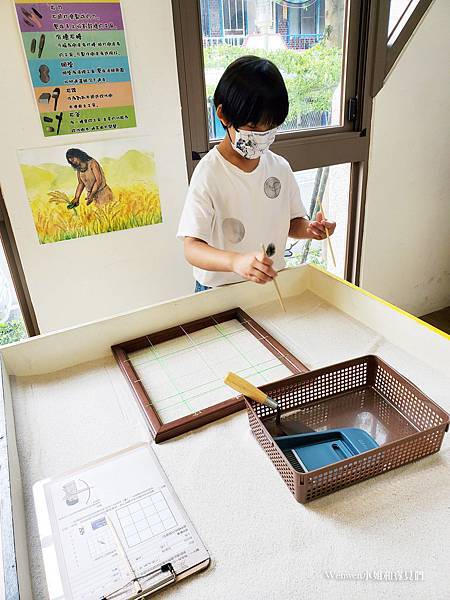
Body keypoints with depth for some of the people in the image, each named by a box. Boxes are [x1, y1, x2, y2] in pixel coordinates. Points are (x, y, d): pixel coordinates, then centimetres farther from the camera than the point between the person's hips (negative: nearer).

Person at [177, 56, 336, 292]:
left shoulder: (280, 167, -2)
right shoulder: (209, 174, -20)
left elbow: (291, 222, 10)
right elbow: (192, 248, -26)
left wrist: (309, 229, -13)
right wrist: (236, 261, -45)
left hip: (272, 284, 5)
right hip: (219, 289, -4)